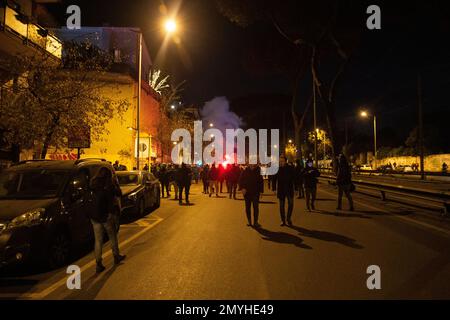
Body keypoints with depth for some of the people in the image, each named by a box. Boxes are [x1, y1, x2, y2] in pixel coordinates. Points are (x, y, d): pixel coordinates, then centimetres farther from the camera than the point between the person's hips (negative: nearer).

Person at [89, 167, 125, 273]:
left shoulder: (94, 184, -1)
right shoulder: (109, 186, -12)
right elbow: (119, 194, -3)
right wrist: (115, 183, 6)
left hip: (94, 216, 4)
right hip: (106, 216, -3)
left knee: (98, 240, 8)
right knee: (113, 237, 17)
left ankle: (98, 264, 10)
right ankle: (116, 257, 32)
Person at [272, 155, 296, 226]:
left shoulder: (290, 168, -3)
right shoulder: (278, 168, -2)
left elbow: (294, 178, 0)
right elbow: (274, 179, 3)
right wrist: (274, 188, -3)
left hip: (289, 189, -1)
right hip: (281, 190, 1)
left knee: (291, 203, -11)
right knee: (281, 205, 6)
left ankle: (289, 218, 9)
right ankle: (283, 220, 16)